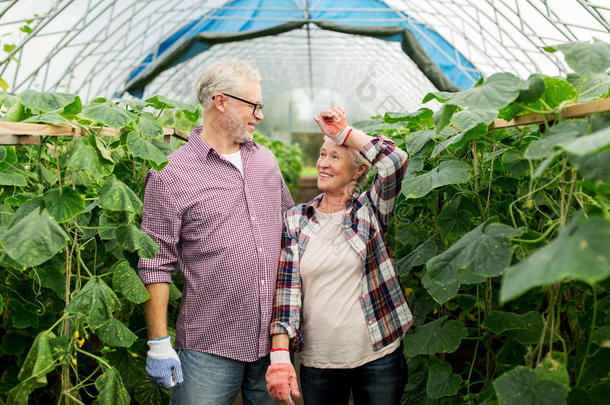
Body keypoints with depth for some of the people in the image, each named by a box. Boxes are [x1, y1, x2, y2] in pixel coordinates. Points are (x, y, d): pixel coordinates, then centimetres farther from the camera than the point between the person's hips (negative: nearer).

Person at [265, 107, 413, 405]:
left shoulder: (370, 210, 0)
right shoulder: (295, 221, 2)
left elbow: (396, 161, -17)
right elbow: (286, 288, -5)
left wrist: (344, 131, -12)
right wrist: (279, 355, -14)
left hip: (377, 357, -1)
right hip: (317, 362, 1)